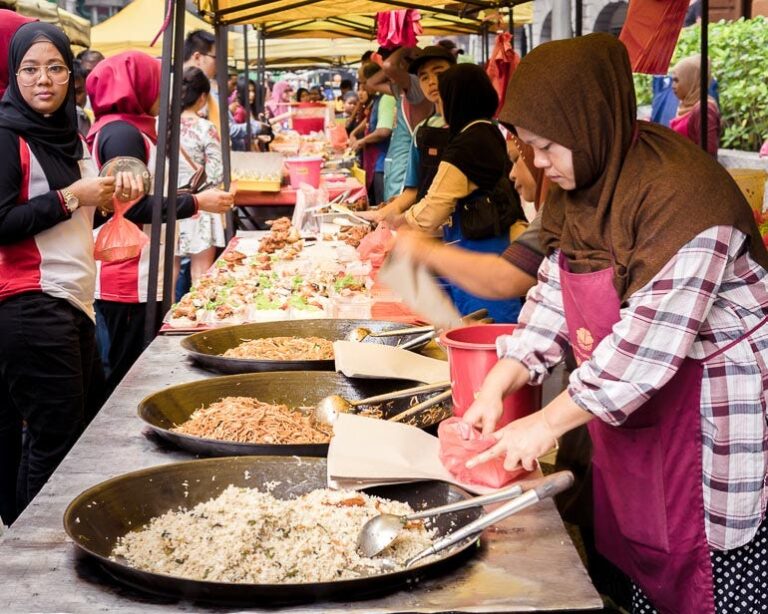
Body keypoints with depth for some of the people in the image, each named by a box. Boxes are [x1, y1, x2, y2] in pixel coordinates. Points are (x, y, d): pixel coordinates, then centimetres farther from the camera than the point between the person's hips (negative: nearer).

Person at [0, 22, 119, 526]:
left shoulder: (67, 133, 15)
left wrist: (105, 197, 6)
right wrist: (70, 197, -15)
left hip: (72, 301, 9)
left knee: (86, 428, 11)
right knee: (55, 438, -6)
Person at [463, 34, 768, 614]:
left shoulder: (679, 193, -25)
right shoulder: (583, 183, 3)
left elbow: (649, 341, -27)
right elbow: (555, 293, 6)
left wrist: (547, 424, -21)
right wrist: (496, 387, -5)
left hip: (715, 414, -8)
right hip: (628, 408, 8)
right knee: (641, 566, 15)